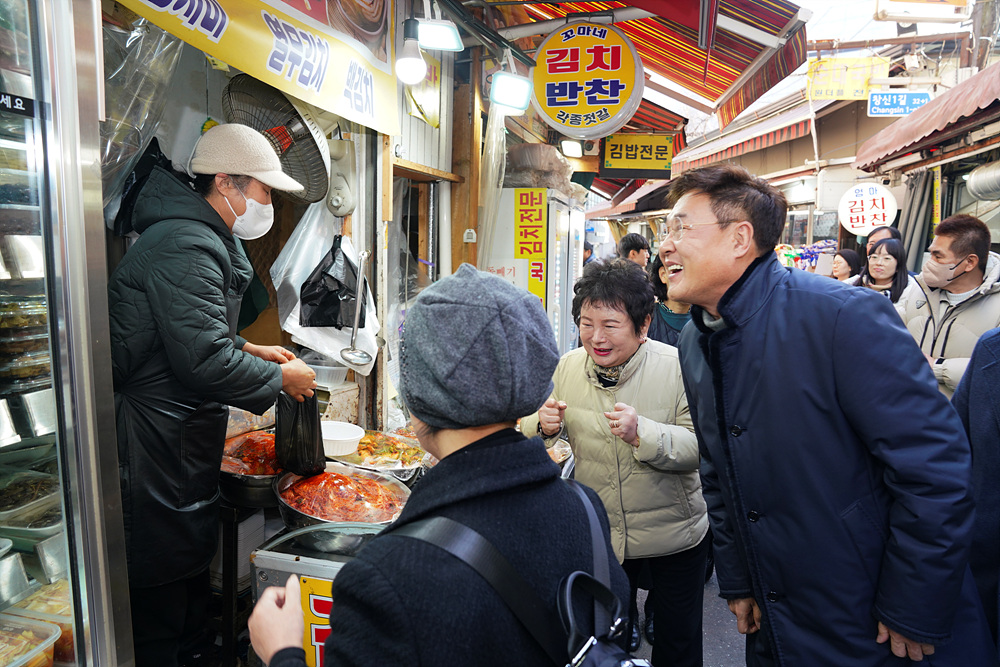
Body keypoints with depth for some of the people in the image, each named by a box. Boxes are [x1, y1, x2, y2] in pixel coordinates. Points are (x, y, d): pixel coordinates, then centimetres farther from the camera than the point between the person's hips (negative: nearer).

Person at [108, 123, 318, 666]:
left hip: (180, 450, 11)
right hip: (158, 453, -11)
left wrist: (247, 349, 11)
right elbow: (204, 362, -26)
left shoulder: (196, 238, 15)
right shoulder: (186, 246, -21)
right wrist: (281, 378, -13)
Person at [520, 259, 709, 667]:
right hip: (599, 535, 3)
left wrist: (642, 433, -36)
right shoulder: (569, 366, -7)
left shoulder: (676, 367, -18)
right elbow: (539, 428, 5)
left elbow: (700, 447, -20)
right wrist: (544, 424, -18)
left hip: (674, 536, -2)